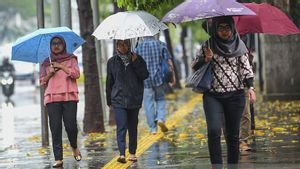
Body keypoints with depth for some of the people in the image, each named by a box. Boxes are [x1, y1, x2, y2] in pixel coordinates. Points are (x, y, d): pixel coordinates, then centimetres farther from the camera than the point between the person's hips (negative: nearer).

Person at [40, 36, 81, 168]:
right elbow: (42, 82, 16)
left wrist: (61, 66, -6)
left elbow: (76, 74, -4)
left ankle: (74, 147, 22)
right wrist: (50, 74, -2)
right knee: (55, 128, -5)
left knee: (71, 126, -9)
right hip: (52, 98, 2)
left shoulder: (71, 59, 11)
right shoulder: (46, 63, 18)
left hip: (69, 97, -2)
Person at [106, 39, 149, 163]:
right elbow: (109, 83, 11)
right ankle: (122, 154, -20)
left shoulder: (137, 59, 5)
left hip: (134, 99, 1)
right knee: (121, 127, -12)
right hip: (118, 100, -1)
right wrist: (109, 102, 11)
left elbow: (145, 75, -6)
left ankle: (132, 153, 18)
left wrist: (135, 62, -15)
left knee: (133, 127, 8)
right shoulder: (112, 62, 6)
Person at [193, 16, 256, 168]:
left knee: (233, 134, 3)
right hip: (213, 96, -1)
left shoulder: (239, 45, 6)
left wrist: (250, 87, -7)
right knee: (214, 131, -18)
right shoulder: (208, 46, 5)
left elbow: (246, 68, 6)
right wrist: (206, 60, -10)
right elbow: (195, 67, 9)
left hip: (235, 95, 1)